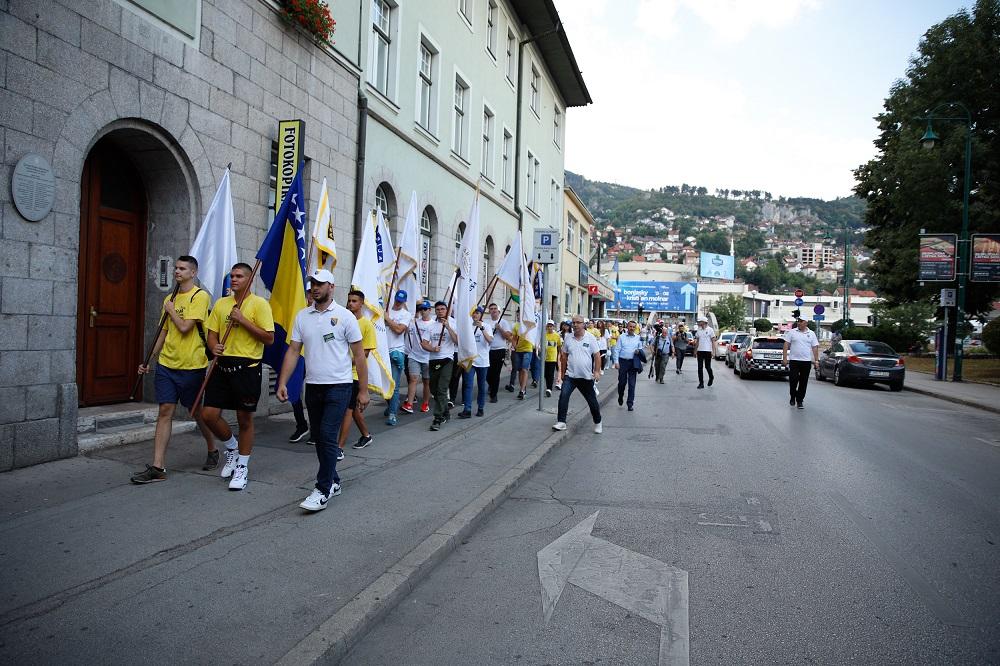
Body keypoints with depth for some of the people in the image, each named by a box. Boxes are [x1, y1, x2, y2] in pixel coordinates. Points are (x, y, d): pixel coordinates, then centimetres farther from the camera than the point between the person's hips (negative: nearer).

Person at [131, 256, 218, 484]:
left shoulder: (200, 296, -9)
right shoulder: (170, 299, 13)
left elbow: (185, 327, -19)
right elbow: (164, 332, 19)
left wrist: (171, 310, -3)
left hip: (191, 366, -6)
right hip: (166, 364, 6)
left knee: (196, 412, 9)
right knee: (165, 412, 1)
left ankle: (212, 450, 32)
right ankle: (158, 467, 1)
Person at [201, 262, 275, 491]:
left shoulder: (259, 304, -5)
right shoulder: (221, 303, 12)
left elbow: (269, 337, -11)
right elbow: (212, 333, 14)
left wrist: (243, 320, -17)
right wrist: (214, 346, -8)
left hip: (247, 368, -5)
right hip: (222, 365, 5)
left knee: (245, 419, 5)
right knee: (208, 414, 1)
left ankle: (242, 467, 21)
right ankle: (232, 447, 29)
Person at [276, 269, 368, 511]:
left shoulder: (345, 316, -6)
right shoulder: (302, 316, 7)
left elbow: (359, 355, -4)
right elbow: (293, 350, 6)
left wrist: (363, 391, -6)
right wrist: (282, 383, -4)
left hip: (339, 386, -5)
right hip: (312, 386, 5)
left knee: (327, 436, -11)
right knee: (319, 437, 13)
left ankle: (323, 491, -4)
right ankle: (333, 481, 28)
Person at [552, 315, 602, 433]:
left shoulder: (591, 338, -4)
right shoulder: (568, 338, 3)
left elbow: (597, 356, -3)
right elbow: (564, 356, 10)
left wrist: (597, 371, -11)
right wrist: (562, 372, 10)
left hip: (586, 376, -1)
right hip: (570, 375, 2)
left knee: (592, 401, 10)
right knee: (563, 396, -15)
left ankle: (598, 423, 29)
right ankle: (561, 422, -8)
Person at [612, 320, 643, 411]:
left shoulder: (638, 338, 7)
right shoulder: (621, 337, 2)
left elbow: (641, 349, 17)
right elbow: (616, 350, 0)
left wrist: (639, 351, -7)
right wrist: (616, 362, -7)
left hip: (633, 362, 1)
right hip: (623, 362, -1)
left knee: (632, 384, -1)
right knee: (622, 382, 6)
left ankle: (630, 403, 5)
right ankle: (620, 397, 32)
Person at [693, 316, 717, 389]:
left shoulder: (710, 330, -4)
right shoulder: (698, 330, 9)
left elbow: (713, 341, -4)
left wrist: (713, 351, -10)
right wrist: (695, 350, 13)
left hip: (708, 351, -4)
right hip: (700, 351, 4)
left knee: (707, 366, 1)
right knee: (700, 367, 0)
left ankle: (711, 377, 31)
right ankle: (701, 383, 4)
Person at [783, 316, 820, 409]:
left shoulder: (811, 334, 8)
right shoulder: (792, 332, 3)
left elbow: (815, 348, 7)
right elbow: (786, 345, 1)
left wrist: (816, 360, 1)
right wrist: (784, 358, -7)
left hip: (806, 362, 1)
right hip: (794, 360, -1)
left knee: (803, 383, 3)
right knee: (793, 381, -2)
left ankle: (799, 401, 11)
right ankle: (792, 397, 20)